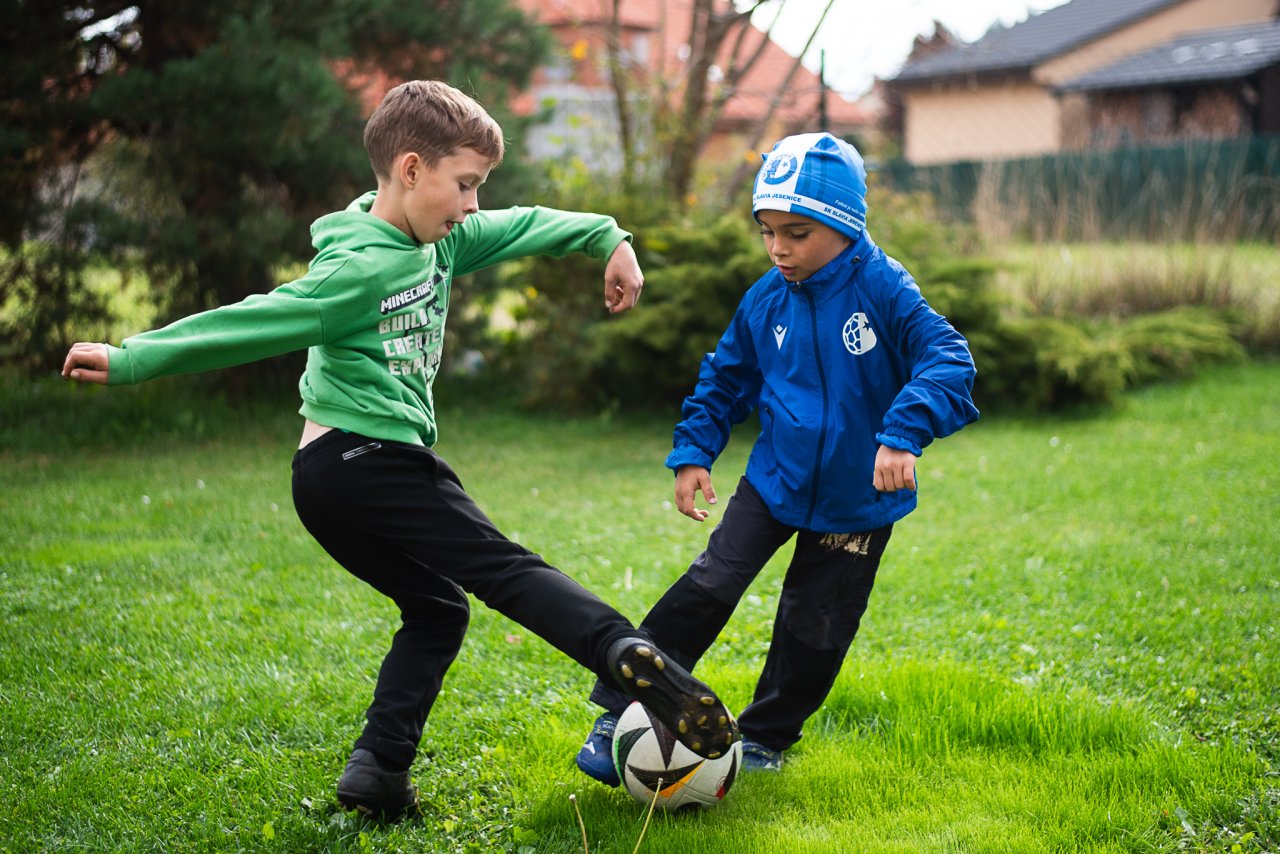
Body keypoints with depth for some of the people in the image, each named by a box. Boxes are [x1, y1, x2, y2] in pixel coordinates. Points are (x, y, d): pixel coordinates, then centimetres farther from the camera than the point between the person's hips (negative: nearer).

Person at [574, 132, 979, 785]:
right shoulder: (766, 301, -5)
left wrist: (903, 435, -40)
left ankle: (766, 736, 32)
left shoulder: (884, 289, -18)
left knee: (815, 629, 9)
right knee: (708, 587, -12)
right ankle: (620, 712, -4)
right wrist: (693, 451, 1)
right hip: (775, 481, 2)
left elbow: (947, 361, -27)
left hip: (858, 502, -2)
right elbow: (725, 380, 9)